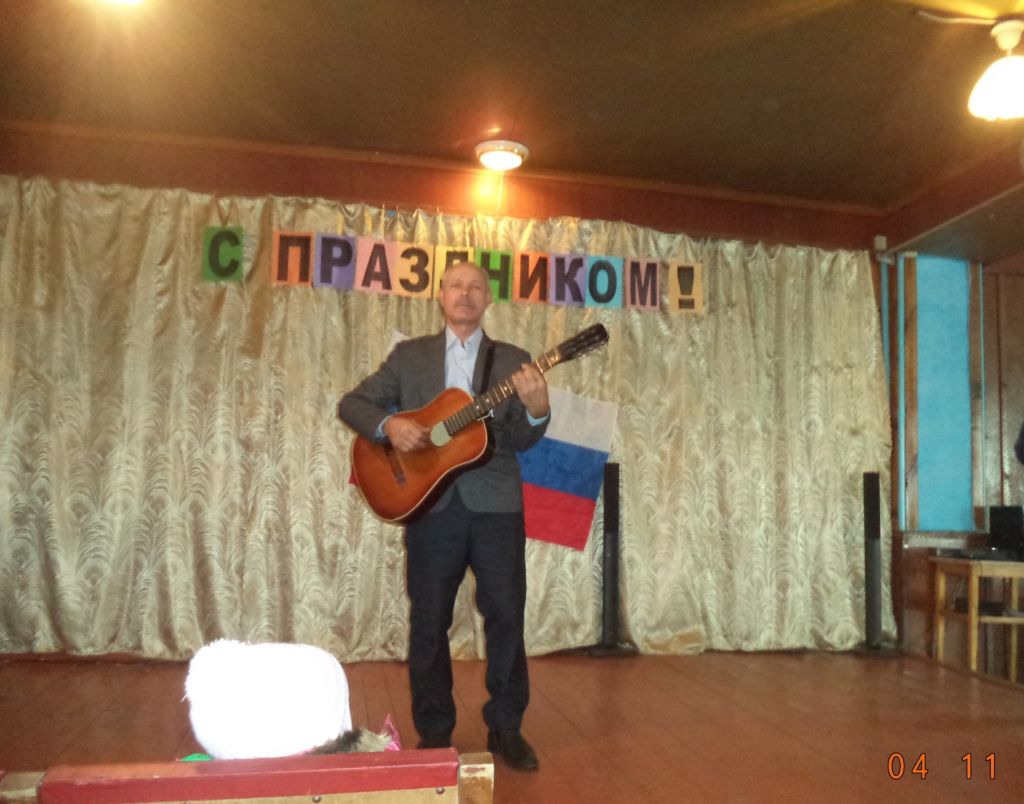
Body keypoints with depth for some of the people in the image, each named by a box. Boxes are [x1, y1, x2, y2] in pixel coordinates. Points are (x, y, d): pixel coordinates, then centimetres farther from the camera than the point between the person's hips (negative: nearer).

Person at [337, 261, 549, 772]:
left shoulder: (512, 361, 8)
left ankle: (506, 729, 20)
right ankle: (433, 732, 23)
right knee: (429, 621, 7)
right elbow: (352, 404, 6)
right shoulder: (409, 355, 9)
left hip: (496, 503, 0)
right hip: (429, 502, 0)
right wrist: (388, 425, -14)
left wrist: (536, 410, -22)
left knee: (507, 615, 4)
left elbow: (520, 440, 0)